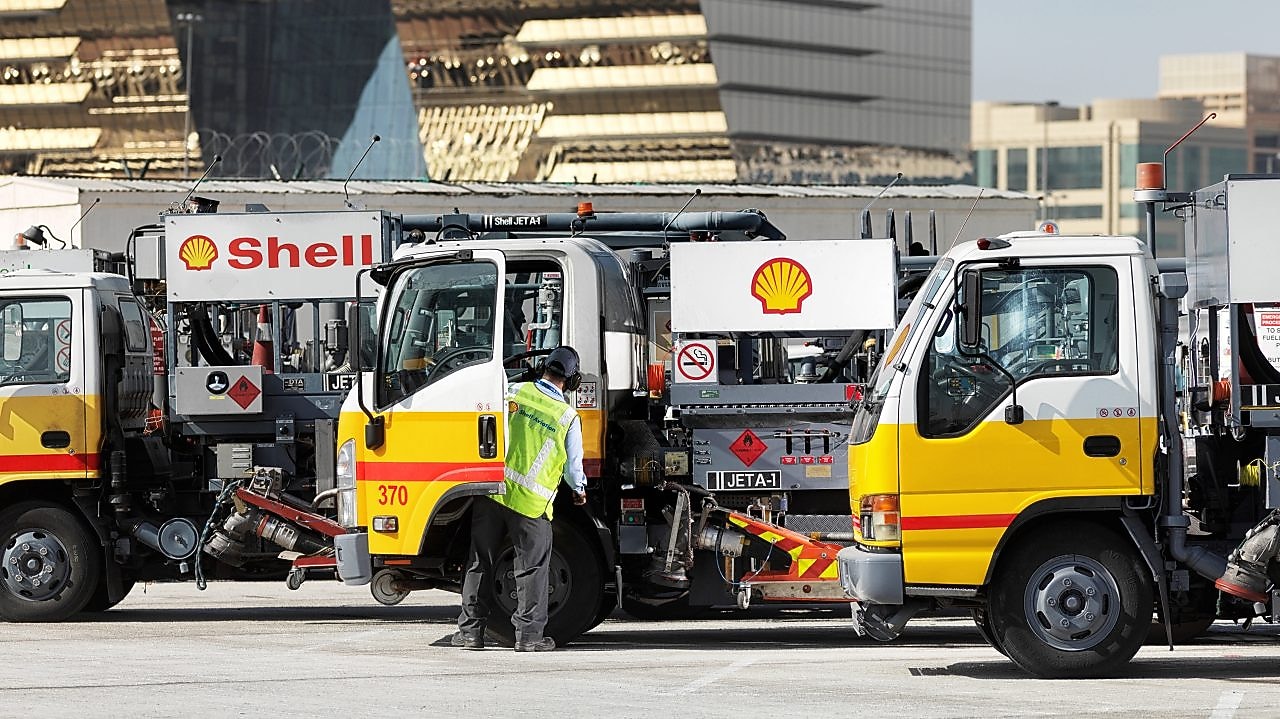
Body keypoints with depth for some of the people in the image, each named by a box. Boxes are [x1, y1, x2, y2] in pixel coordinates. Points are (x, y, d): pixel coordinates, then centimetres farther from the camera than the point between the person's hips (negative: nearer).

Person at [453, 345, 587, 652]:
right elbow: (573, 469, 4)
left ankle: (471, 630, 15)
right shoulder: (568, 417, -3)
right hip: (531, 501, -2)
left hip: (492, 489, 2)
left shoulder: (515, 391, 1)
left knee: (480, 563, 11)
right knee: (532, 569, 8)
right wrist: (579, 491, 25)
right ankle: (529, 634, 6)